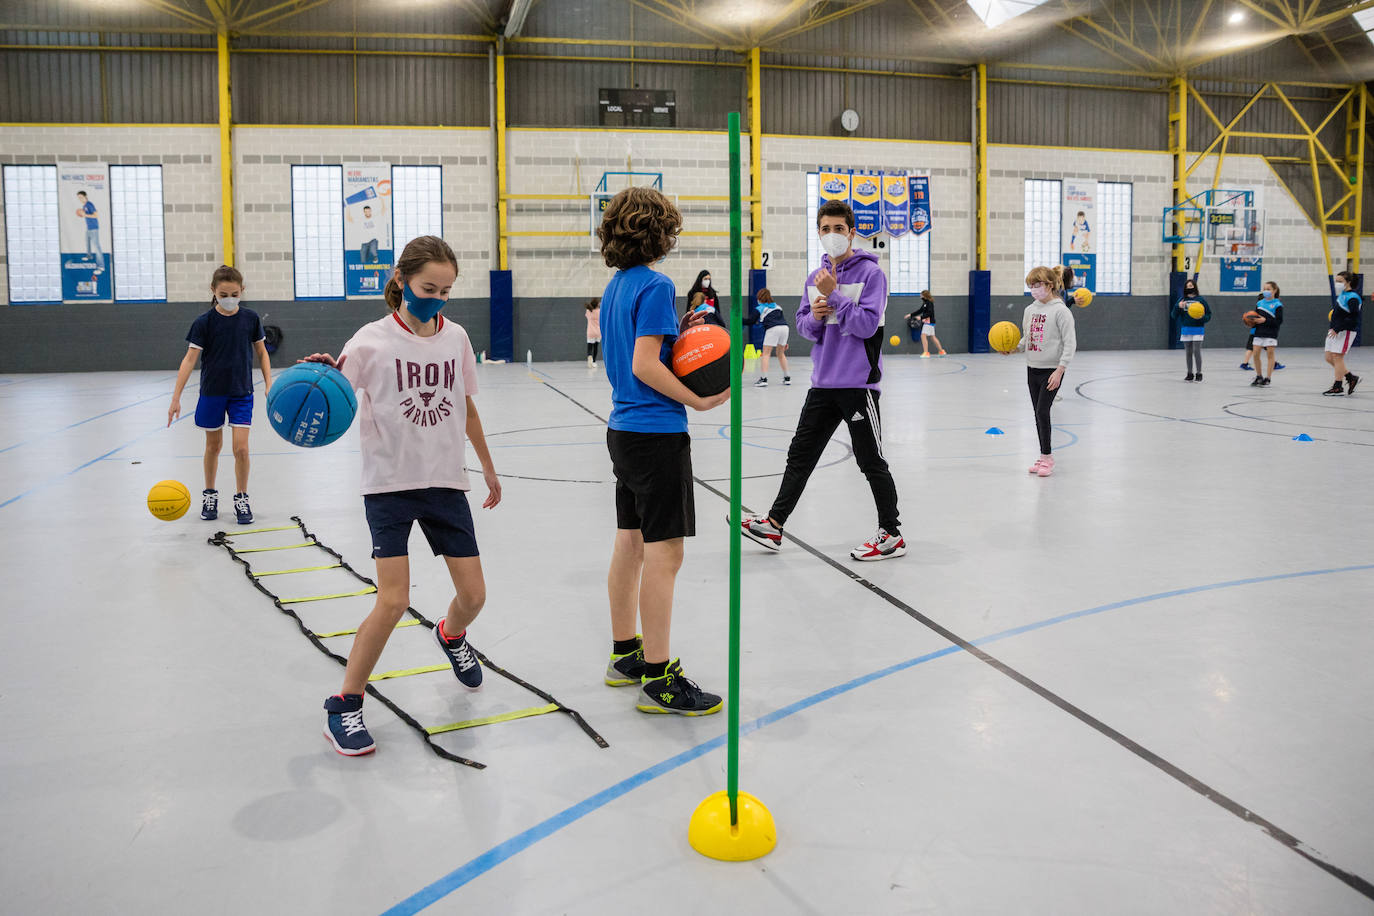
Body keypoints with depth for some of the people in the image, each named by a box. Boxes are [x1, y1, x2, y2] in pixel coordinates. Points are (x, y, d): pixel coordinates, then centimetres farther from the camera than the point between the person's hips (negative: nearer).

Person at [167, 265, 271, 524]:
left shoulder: (251, 318, -4)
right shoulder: (204, 322, -9)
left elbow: (261, 351, 8)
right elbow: (190, 359, -11)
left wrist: (268, 384, 0)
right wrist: (176, 397, -15)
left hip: (242, 393, 0)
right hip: (212, 393, 0)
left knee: (241, 448, -7)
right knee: (213, 446, 13)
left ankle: (241, 499, 10)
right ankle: (209, 495, 32)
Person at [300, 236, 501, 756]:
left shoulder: (456, 337, 4)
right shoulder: (373, 341, -9)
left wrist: (488, 467, 22)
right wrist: (323, 375, -36)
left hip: (446, 482, 4)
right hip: (390, 484, -4)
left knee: (473, 596, 5)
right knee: (393, 603, -13)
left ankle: (451, 636, 43)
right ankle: (344, 706, 7)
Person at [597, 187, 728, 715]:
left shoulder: (617, 286, 14)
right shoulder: (656, 286, -13)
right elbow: (645, 367, -20)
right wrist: (697, 399, -15)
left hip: (624, 428, 10)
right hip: (656, 433, -10)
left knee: (631, 543, 15)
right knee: (663, 551, -5)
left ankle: (625, 655, 26)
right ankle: (657, 678, 0)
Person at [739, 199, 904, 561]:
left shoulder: (870, 273, -8)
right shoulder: (816, 277, 11)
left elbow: (866, 324, -17)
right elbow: (802, 325, 13)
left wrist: (834, 295, -18)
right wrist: (814, 316, -8)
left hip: (858, 384, -6)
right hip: (823, 382, 6)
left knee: (871, 462, 2)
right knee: (800, 455, 11)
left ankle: (891, 535, 14)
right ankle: (773, 525, 20)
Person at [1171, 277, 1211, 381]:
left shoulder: (1201, 300, -1)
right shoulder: (1182, 300, 6)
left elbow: (1208, 315, 3)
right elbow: (1174, 315, 4)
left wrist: (1202, 317, -18)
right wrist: (1178, 307, -14)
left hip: (1197, 330, -3)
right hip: (1185, 330, 3)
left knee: (1196, 351, -6)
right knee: (1188, 352, 8)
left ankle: (1199, 374, 4)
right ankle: (1190, 374, 17)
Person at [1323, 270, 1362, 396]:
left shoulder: (1352, 298, -14)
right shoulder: (1342, 295, 12)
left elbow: (1354, 318, -21)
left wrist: (1337, 328, -23)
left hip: (1346, 332, -9)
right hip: (1334, 331, 9)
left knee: (1337, 357, -7)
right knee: (1329, 357, 9)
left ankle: (1337, 388, 0)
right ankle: (1351, 377, 19)